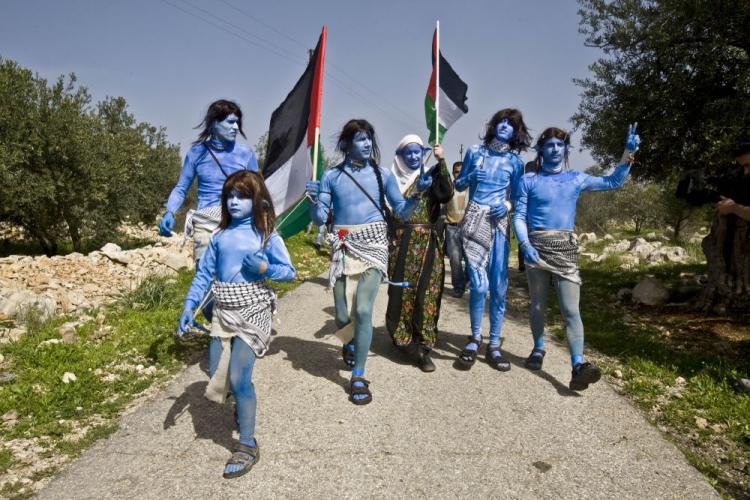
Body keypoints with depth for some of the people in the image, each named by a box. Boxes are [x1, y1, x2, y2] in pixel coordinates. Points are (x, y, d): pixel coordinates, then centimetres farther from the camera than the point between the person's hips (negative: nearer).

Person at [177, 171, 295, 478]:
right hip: (223, 312, 5)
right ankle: (243, 404, 42)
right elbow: (204, 273, 7)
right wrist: (189, 306, -1)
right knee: (216, 374, 9)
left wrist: (263, 268, -18)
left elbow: (289, 272, -1)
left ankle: (247, 446, 4)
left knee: (238, 377, -10)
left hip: (253, 311, -5)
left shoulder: (266, 235, -4)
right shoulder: (220, 236, 6)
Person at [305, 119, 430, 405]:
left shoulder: (382, 175, 4)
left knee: (363, 310, -14)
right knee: (341, 316, 5)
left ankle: (358, 377, 1)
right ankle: (350, 344, 43)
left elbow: (402, 212, 5)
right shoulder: (331, 176, 3)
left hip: (373, 245, -1)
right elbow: (319, 219, 3)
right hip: (343, 247, 1)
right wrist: (314, 201, -17)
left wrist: (417, 193, -12)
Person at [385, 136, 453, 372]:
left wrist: (441, 162, -19)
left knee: (426, 292, -4)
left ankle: (423, 348, 0)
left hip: (427, 242, -1)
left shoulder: (431, 175, 7)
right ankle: (399, 335, 26)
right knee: (400, 290, 4)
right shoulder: (394, 178, 10)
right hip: (401, 241, 1)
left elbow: (447, 193, -13)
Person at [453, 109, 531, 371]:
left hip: (499, 222, 2)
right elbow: (458, 185, 13)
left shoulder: (515, 161, 10)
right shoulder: (474, 151, 8)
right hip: (474, 219, -1)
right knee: (479, 284, -11)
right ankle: (475, 338, 10)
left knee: (499, 286, -2)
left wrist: (507, 205, -9)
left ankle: (494, 345, 9)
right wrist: (470, 178, -7)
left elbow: (517, 197, 12)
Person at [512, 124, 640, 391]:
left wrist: (628, 153, 2)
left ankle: (578, 366, -17)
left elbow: (613, 182, 16)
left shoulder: (576, 179, 12)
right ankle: (539, 348, 30)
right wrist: (525, 245, -15)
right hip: (536, 247, 0)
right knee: (538, 306, 10)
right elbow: (519, 216, 1)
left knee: (571, 308, -10)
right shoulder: (529, 180, 6)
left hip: (565, 249, 1)